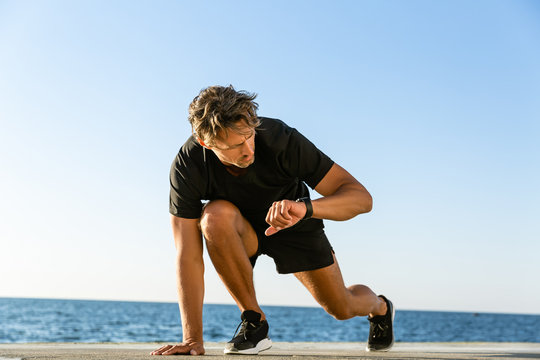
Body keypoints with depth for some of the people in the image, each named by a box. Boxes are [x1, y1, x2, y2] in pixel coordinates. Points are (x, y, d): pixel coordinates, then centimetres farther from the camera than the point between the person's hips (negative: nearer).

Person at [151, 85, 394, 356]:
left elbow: (361, 197, -35)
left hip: (293, 223, 0)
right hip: (240, 231, 0)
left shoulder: (281, 139, -36)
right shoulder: (187, 166, -32)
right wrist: (193, 339, -36)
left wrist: (304, 207, -55)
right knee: (216, 215, -36)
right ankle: (254, 321, -14)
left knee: (341, 309, 6)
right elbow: (187, 255, -31)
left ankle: (379, 307, 48)